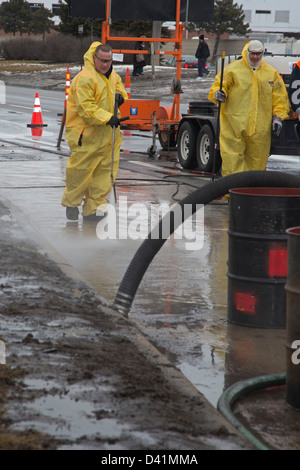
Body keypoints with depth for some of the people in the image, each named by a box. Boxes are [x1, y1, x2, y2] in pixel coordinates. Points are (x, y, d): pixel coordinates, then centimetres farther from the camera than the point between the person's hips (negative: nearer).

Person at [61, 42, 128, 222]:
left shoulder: (111, 74, 10)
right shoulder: (85, 78, -19)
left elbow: (117, 83, 35)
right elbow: (85, 107, -24)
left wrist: (120, 93, 12)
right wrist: (107, 118, -30)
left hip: (107, 133, 8)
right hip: (86, 133, -8)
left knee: (105, 172, 4)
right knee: (81, 170, 0)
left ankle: (93, 209, 11)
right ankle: (72, 203, 22)